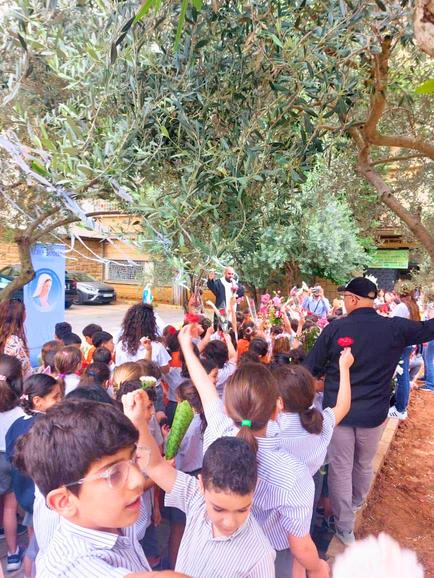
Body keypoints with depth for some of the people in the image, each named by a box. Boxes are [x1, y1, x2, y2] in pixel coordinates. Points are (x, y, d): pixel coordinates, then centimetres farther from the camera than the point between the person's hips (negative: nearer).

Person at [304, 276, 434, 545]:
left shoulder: (335, 328, -14)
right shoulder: (395, 328, -12)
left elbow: (310, 369, -7)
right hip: (374, 413, 3)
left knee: (340, 468, 12)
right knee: (364, 464, 25)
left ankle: (345, 527, 24)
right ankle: (356, 503, 51)